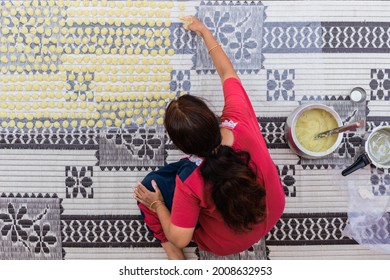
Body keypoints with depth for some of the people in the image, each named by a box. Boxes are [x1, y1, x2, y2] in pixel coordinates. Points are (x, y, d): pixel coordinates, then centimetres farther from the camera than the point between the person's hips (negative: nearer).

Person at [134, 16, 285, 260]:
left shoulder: (190, 182, -37)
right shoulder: (241, 122, -30)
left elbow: (180, 238, -25)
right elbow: (227, 72, -13)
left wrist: (157, 206, -9)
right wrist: (204, 31, 0)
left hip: (228, 243, -4)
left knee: (150, 185, 4)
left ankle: (175, 256, 8)